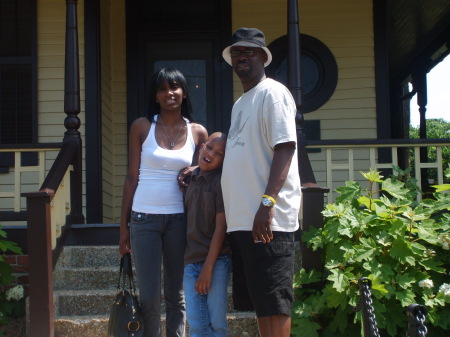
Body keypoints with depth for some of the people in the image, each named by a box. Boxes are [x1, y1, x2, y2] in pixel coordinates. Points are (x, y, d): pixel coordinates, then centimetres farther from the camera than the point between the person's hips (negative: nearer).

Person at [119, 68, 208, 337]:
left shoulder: (198, 133, 5)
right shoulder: (142, 127, 2)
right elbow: (132, 177, 3)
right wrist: (124, 225, 1)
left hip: (179, 219, 1)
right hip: (144, 218, -1)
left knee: (177, 295, 7)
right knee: (149, 297, -2)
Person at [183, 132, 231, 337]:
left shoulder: (221, 182, -7)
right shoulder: (191, 180, 11)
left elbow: (221, 227, -11)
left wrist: (208, 268, -14)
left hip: (216, 260, -5)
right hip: (191, 260, 5)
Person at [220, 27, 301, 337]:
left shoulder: (272, 93, -5)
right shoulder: (239, 104, 22)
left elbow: (285, 148, -15)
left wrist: (267, 202, -24)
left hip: (268, 219, -9)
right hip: (241, 219, 9)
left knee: (273, 302, -7)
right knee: (258, 302, 11)